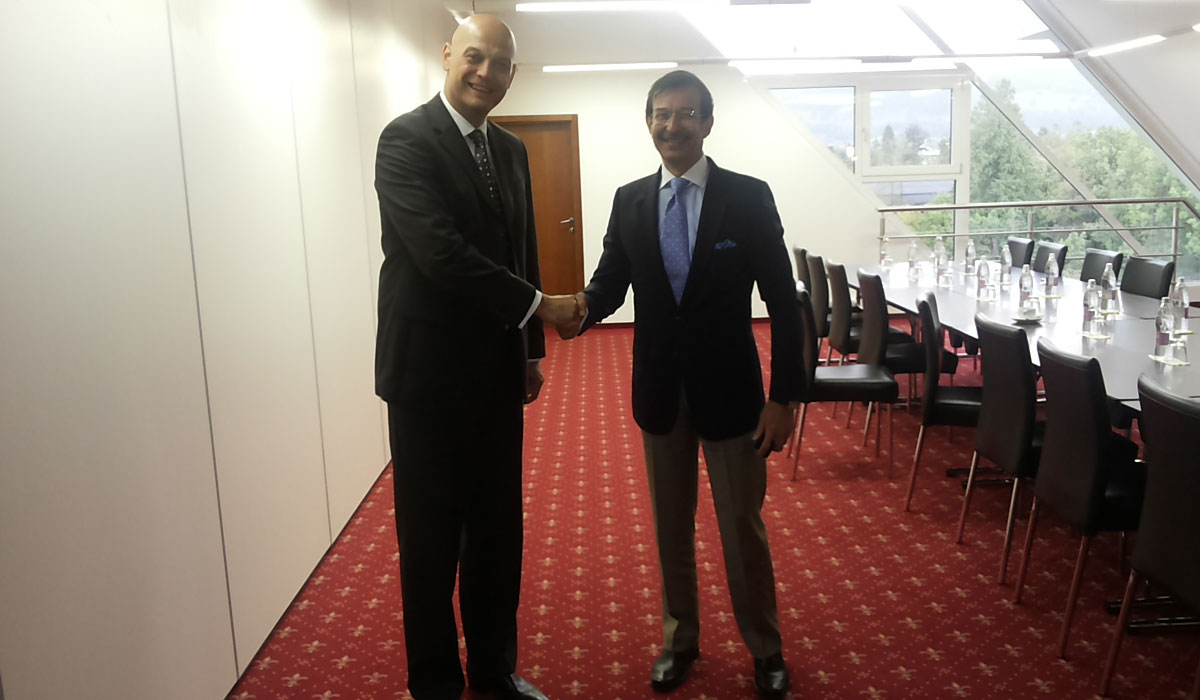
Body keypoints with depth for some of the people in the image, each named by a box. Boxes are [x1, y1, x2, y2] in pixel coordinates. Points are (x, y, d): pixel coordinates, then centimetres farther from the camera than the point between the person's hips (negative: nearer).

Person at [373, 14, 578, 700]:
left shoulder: (510, 150, 11)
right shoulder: (407, 139, -12)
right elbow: (440, 252, -23)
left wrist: (531, 350, 17)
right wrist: (538, 305, -17)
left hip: (497, 372, 7)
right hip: (430, 374, -6)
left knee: (499, 533, 15)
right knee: (432, 540, 7)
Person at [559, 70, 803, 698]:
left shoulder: (748, 198, -8)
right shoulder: (629, 201, 2)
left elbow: (782, 301, -7)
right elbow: (611, 281, 1)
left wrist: (785, 397, -11)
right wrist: (585, 308, -24)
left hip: (730, 391, -3)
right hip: (660, 391, 3)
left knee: (743, 527, 9)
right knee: (671, 527, 16)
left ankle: (764, 647, 30)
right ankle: (679, 638, 36)